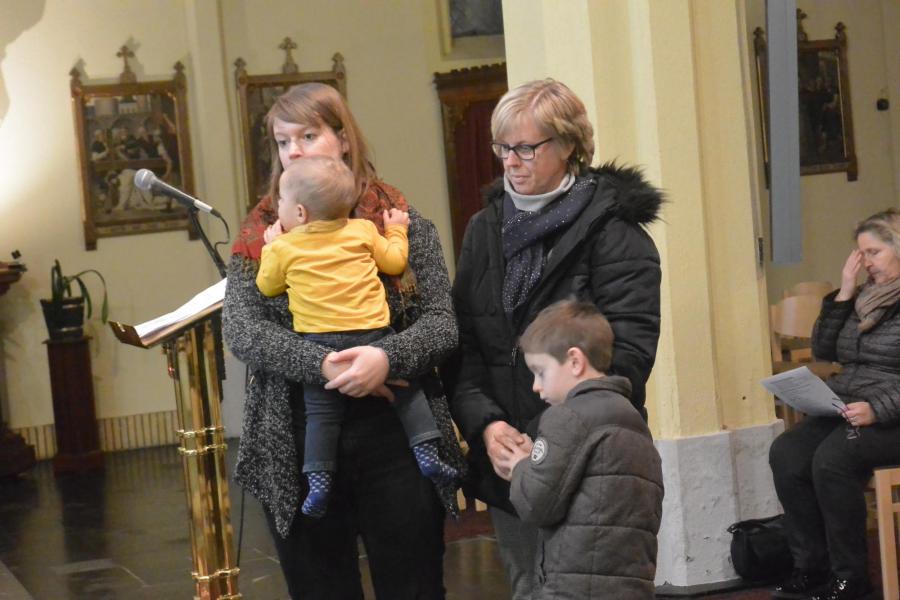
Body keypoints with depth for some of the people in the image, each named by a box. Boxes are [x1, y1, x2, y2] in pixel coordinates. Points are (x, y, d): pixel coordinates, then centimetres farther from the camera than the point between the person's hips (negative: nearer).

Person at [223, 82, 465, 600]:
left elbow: (443, 322, -2)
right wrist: (322, 364, -21)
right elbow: (240, 331, -6)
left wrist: (388, 357, -23)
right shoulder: (260, 235, 7)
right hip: (298, 445, 1)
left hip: (394, 434, -1)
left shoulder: (401, 222, 4)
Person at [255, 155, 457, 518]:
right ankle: (427, 451, 3)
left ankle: (318, 479, -4)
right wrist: (396, 231, 30)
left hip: (318, 343, -1)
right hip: (372, 334, 1)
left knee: (321, 413, 5)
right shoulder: (363, 231, 7)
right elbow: (395, 263, 13)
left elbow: (267, 286, 15)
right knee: (406, 390, 14)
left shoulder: (284, 247, 2)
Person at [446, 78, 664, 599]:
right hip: (506, 462, 5)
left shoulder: (612, 228, -6)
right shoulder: (486, 230, 12)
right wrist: (485, 424, -9)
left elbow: (626, 353, -14)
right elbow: (463, 344, 7)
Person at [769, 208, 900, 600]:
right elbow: (823, 350, 15)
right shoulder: (865, 298, 16)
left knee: (831, 459, -32)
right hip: (844, 412, 7)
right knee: (785, 453, -19)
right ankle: (811, 567, -14)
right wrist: (844, 292, 7)